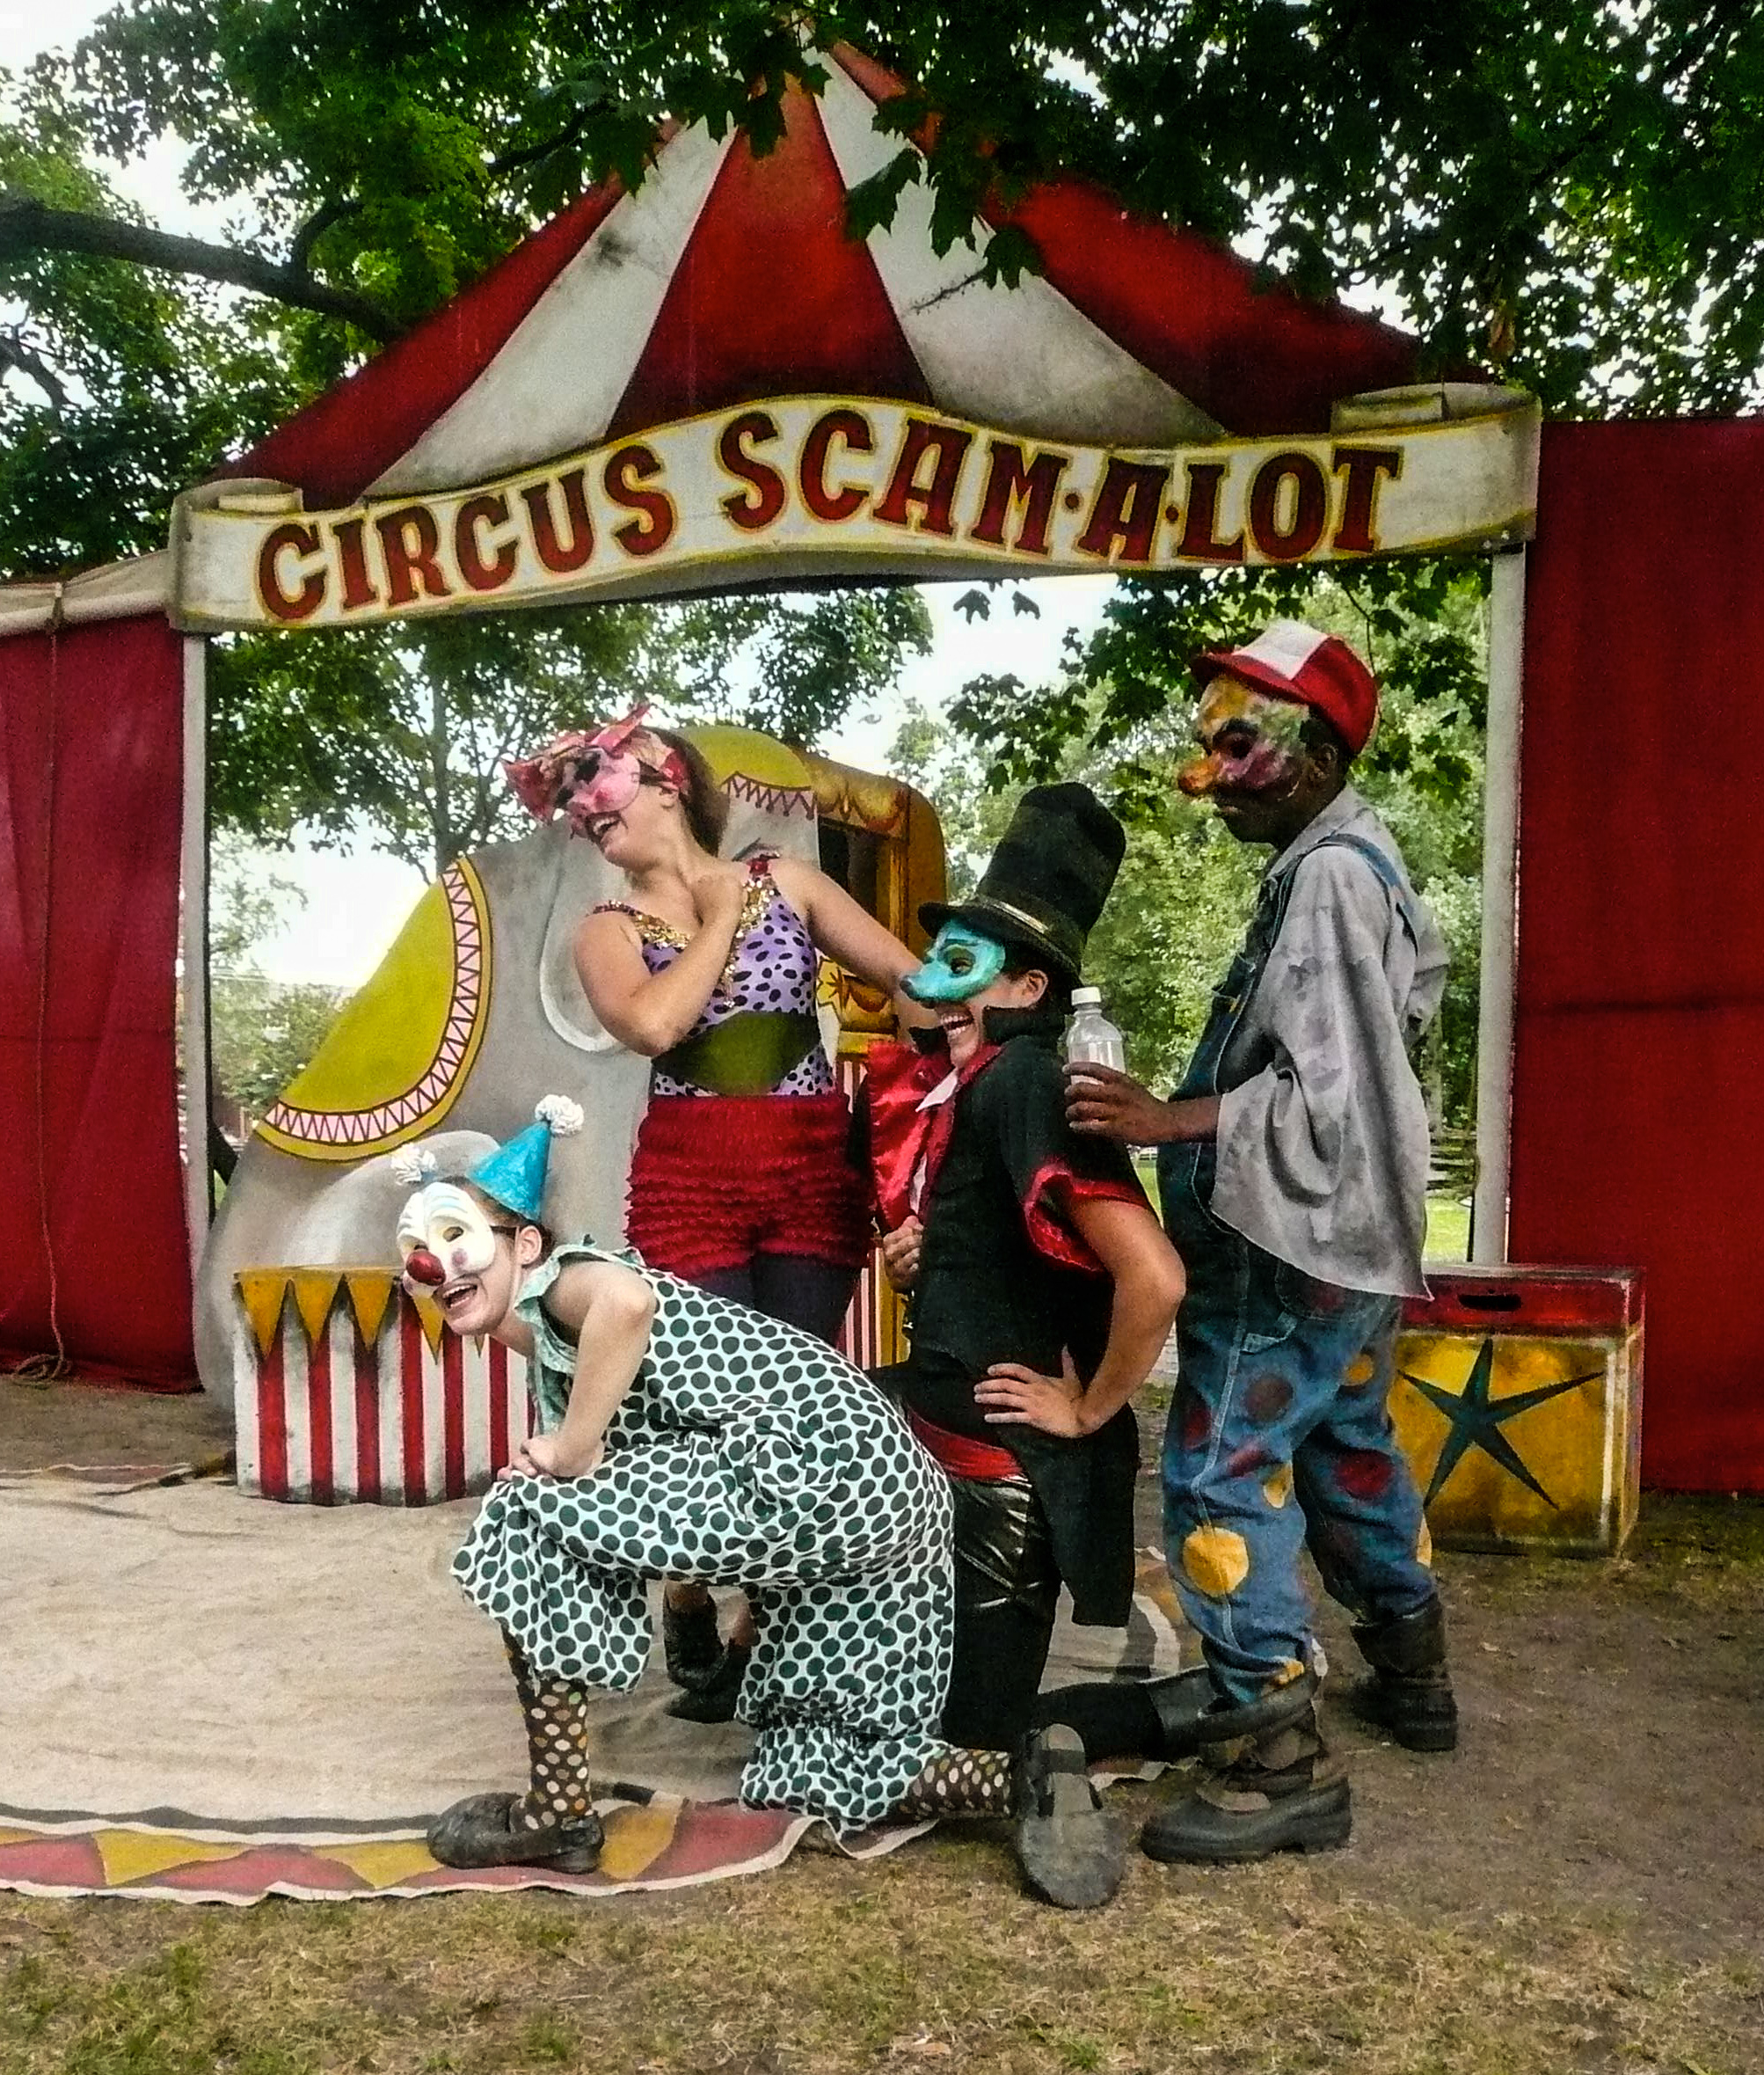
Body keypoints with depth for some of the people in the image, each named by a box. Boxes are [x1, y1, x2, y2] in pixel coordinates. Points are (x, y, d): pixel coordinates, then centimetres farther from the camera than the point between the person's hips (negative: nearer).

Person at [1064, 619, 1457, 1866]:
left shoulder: (1326, 877, -18)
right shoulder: (1356, 858, 13)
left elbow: (1323, 1090, -25)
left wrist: (1168, 1122, -27)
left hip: (1294, 1240, -11)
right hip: (1347, 1232, 11)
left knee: (1222, 1477, -8)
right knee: (1350, 1450, 23)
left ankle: (1285, 1764, -2)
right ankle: (1412, 1678, 40)